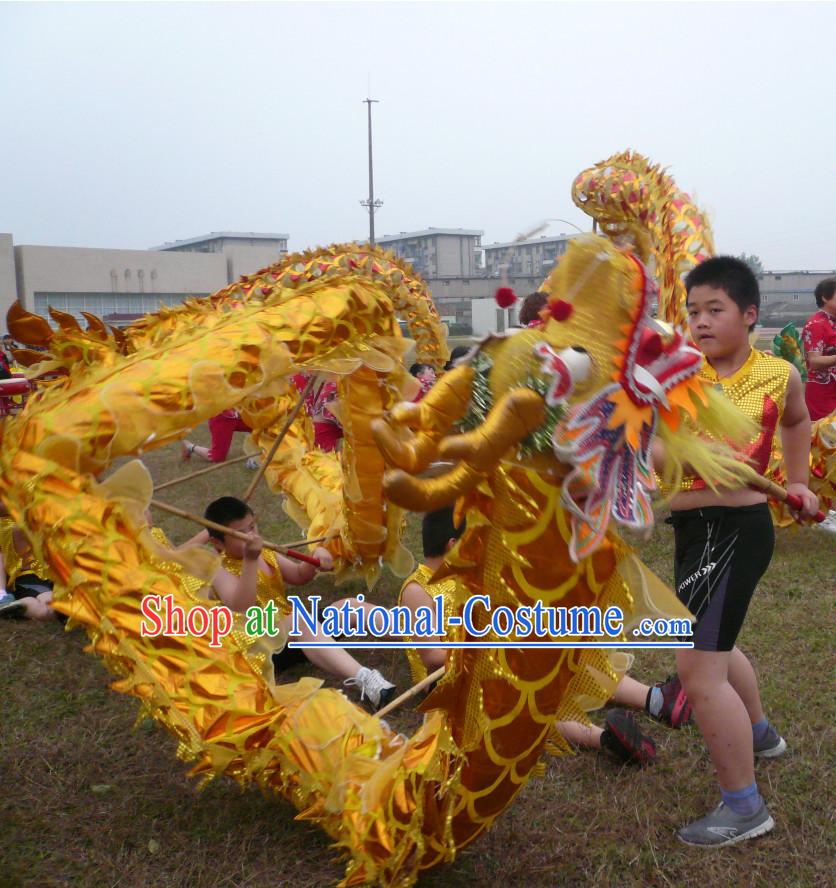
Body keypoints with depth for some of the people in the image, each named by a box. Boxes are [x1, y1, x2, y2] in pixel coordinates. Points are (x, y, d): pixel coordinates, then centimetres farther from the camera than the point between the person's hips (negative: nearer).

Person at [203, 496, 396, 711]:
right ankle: (363, 678, -60)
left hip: (292, 628, 8)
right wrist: (250, 560, -33)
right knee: (300, 620, -39)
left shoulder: (265, 554, 14)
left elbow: (299, 576, 26)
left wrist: (315, 557, 4)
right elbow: (241, 609, -26)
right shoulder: (220, 569, -9)